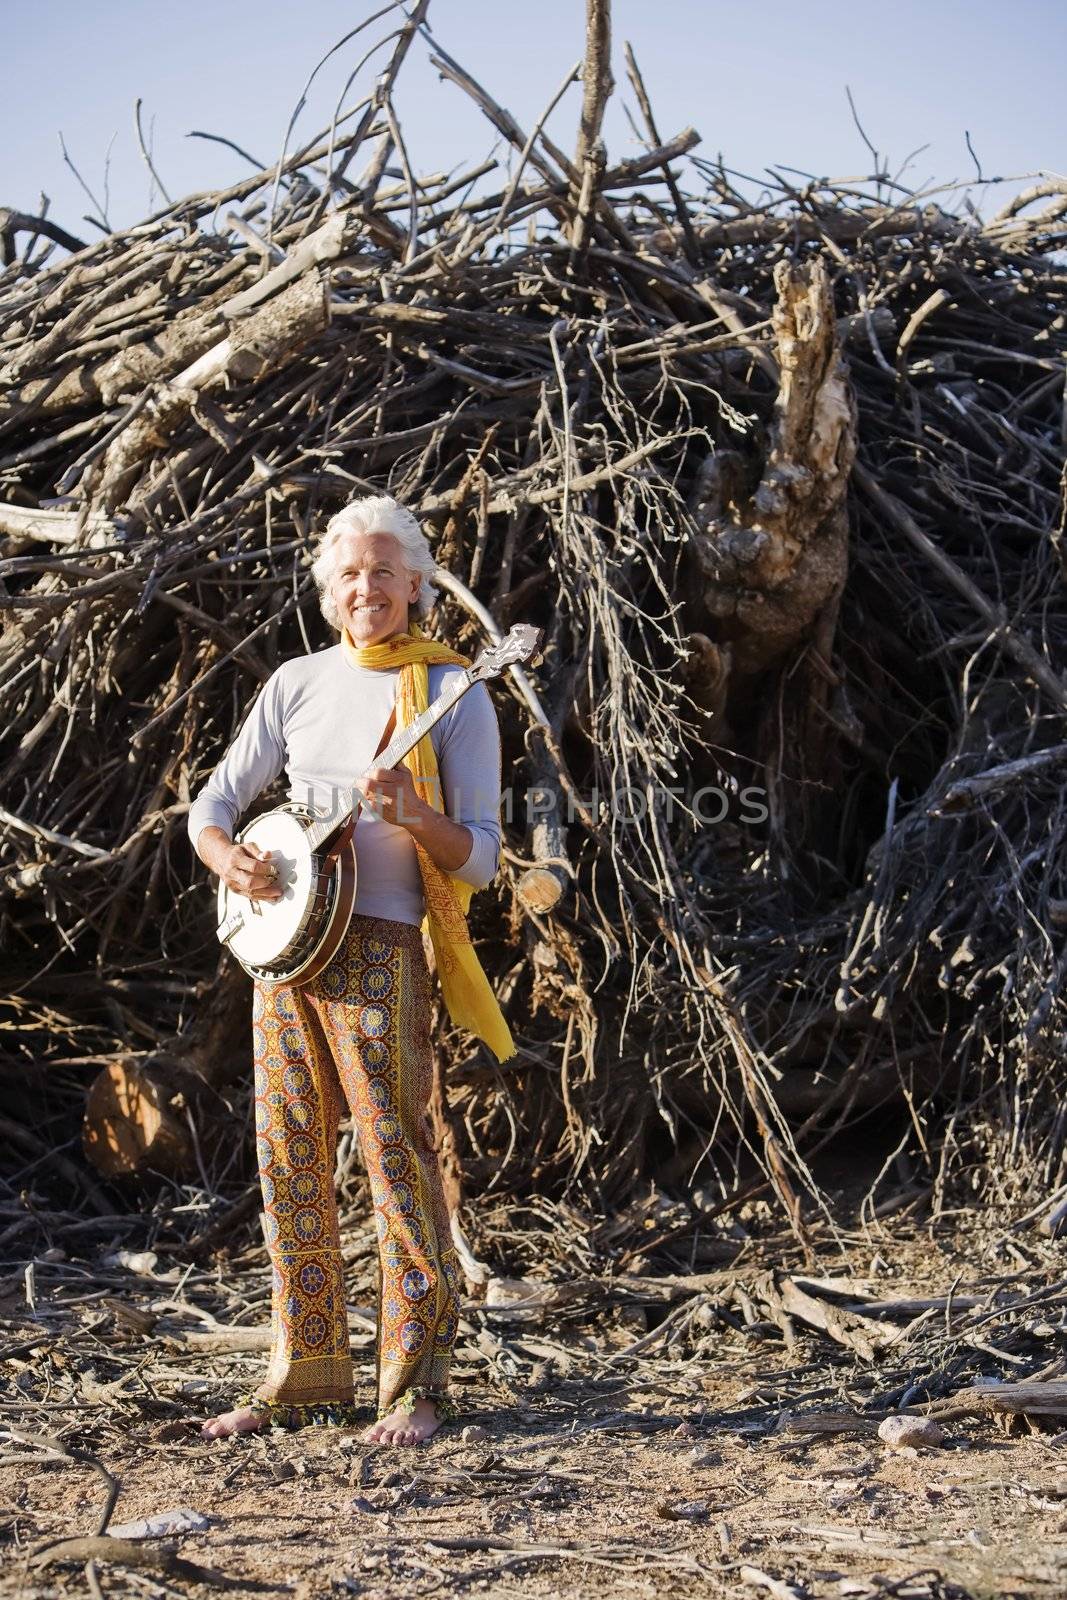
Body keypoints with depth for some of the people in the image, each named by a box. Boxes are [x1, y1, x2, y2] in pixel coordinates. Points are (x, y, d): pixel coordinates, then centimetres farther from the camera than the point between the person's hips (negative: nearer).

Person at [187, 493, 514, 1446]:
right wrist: (228, 858, -8)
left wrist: (411, 815, -25)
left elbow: (480, 859, -6)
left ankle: (417, 1385, 2)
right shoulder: (298, 683, 12)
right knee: (290, 1164, 8)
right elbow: (213, 802, 13)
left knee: (398, 1160, -6)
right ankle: (306, 1376, 18)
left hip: (379, 947, -5)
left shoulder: (454, 699, -2)